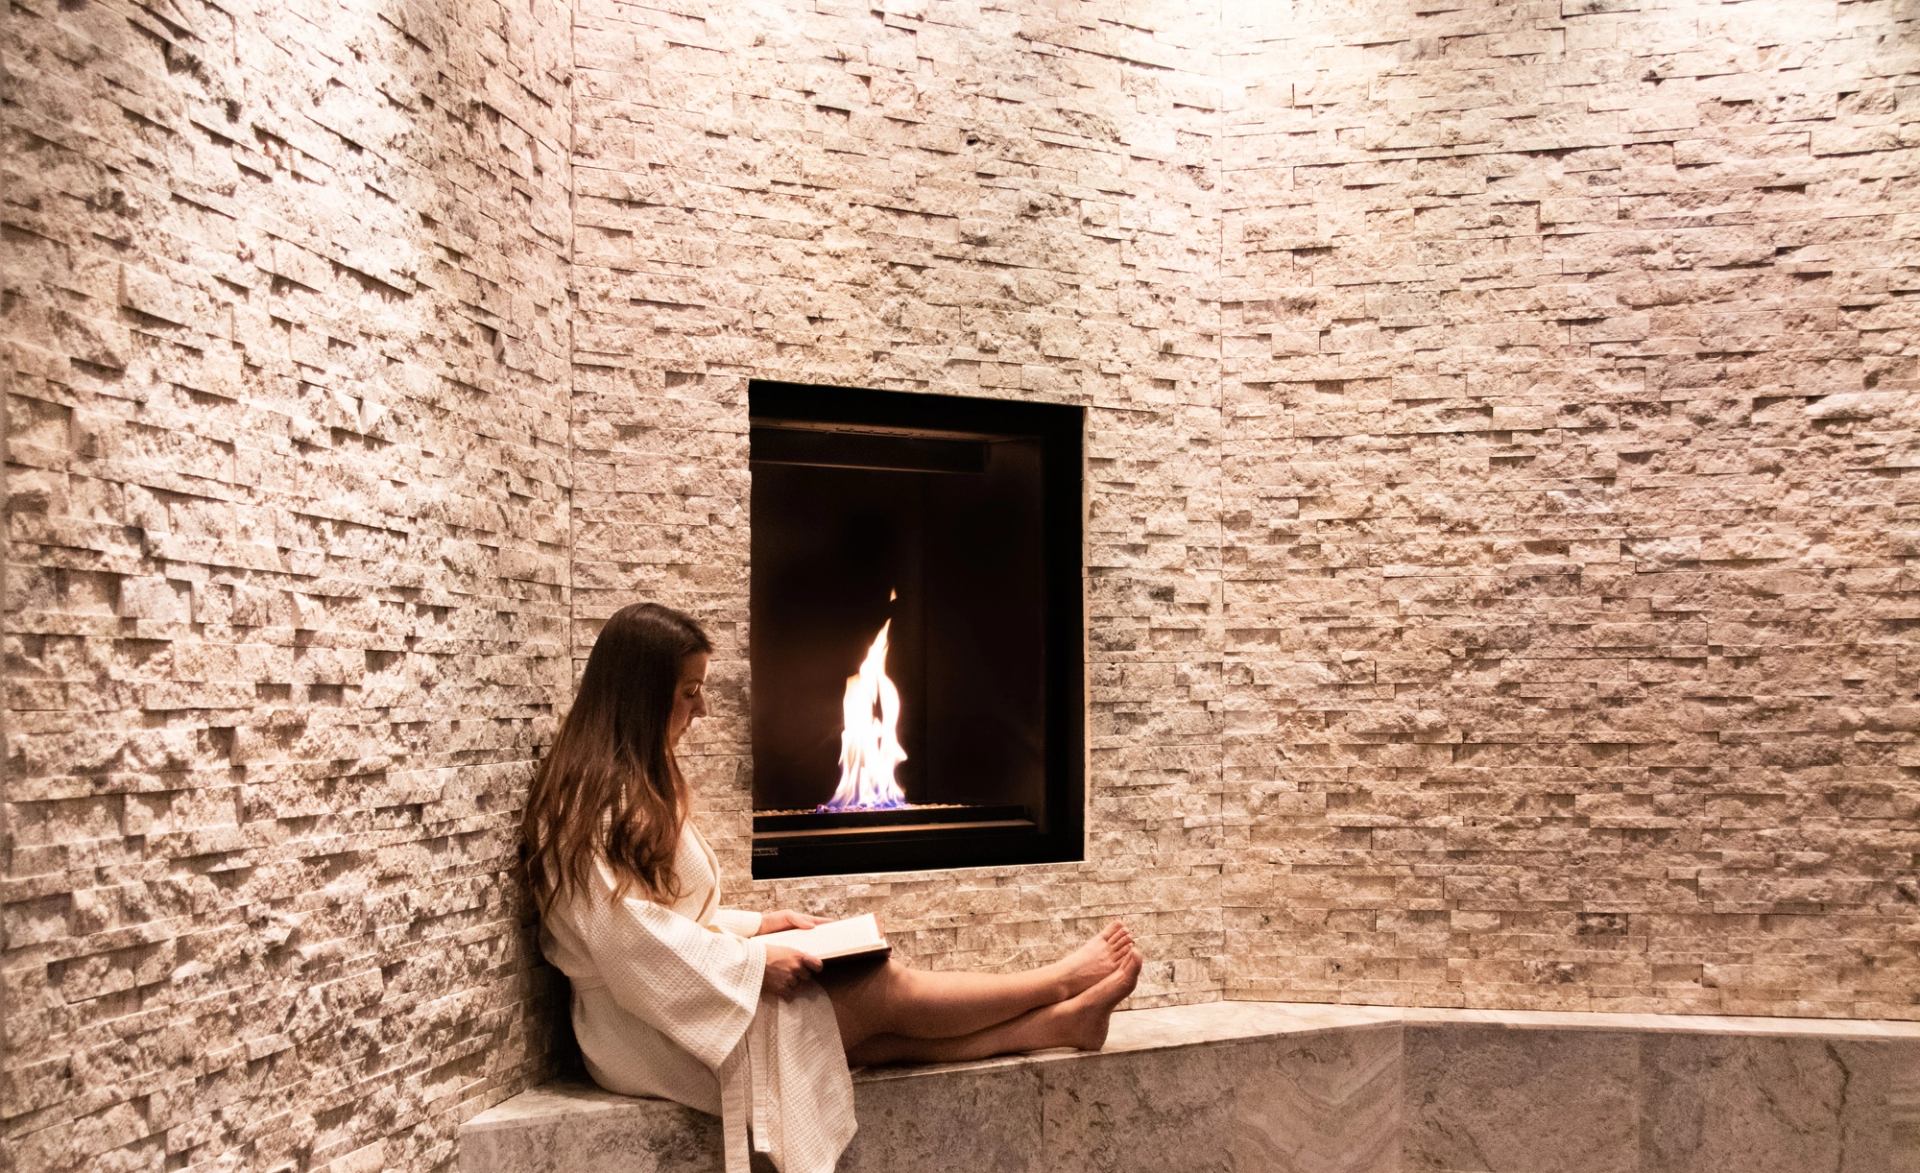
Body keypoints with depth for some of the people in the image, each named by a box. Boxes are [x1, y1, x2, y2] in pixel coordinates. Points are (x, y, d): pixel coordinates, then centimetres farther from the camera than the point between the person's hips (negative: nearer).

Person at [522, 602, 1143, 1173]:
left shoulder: (630, 783, 13)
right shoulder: (596, 799, -19)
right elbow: (628, 939, -24)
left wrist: (758, 923, 8)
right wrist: (756, 961, -19)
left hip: (688, 996, 9)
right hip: (652, 1031, -9)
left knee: (889, 1033, -5)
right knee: (885, 987, -8)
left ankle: (1059, 1022, -4)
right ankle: (1059, 983, 4)